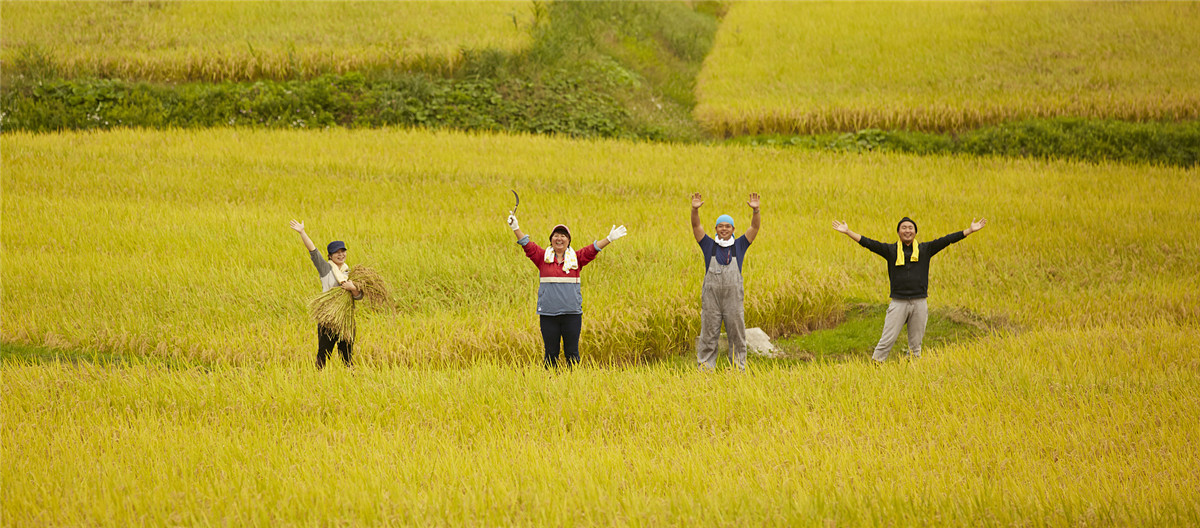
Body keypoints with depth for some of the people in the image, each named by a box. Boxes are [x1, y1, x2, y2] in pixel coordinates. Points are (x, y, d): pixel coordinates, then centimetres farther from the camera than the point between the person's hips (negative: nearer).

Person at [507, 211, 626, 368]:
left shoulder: (576, 258, 8)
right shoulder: (543, 257, 6)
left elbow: (592, 249, 0)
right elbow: (527, 245, -1)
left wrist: (609, 239, -11)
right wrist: (516, 229, -14)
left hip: (572, 313, 0)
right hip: (548, 313, 0)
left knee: (572, 352, 3)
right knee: (551, 353, 4)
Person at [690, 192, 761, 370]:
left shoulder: (739, 246, 9)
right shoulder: (709, 246, 8)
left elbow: (755, 228, 1)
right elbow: (696, 227, -1)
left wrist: (756, 211, -16)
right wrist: (695, 210, -18)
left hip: (733, 300, 0)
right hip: (711, 300, 0)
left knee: (737, 335, 4)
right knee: (708, 336, 1)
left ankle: (739, 369, 12)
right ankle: (705, 369, 5)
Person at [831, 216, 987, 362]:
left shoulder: (925, 249, 9)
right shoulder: (891, 250, 6)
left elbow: (947, 240, 8)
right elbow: (868, 243, 1)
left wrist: (970, 230, 5)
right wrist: (847, 232, -6)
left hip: (919, 303, 2)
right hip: (898, 303, -2)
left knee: (916, 344, 9)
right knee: (887, 341, -6)